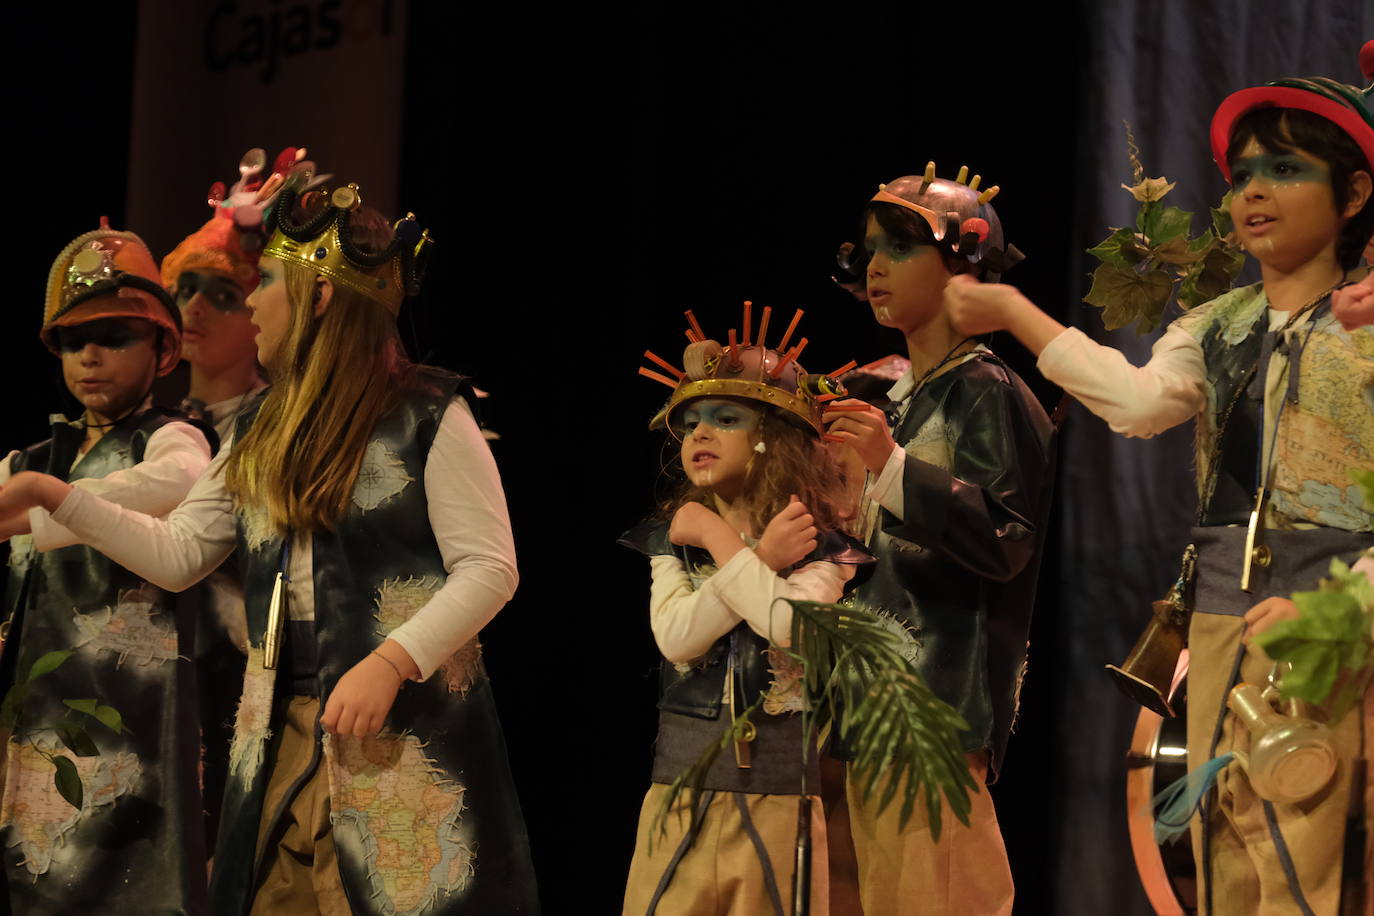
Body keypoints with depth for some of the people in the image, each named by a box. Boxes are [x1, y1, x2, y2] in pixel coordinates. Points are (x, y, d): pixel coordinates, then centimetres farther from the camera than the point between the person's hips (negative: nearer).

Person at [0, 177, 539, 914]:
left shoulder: (429, 415, -7)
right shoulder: (263, 436, 15)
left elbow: (489, 568, -10)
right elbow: (177, 554, 17)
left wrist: (388, 663, -21)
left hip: (410, 735, -6)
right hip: (281, 737, 6)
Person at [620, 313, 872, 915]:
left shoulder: (819, 547, -1)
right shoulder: (674, 539, 10)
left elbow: (792, 627, -21)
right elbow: (676, 637, -7)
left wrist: (720, 540, -10)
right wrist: (761, 560, -11)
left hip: (777, 795, -3)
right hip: (681, 791, 3)